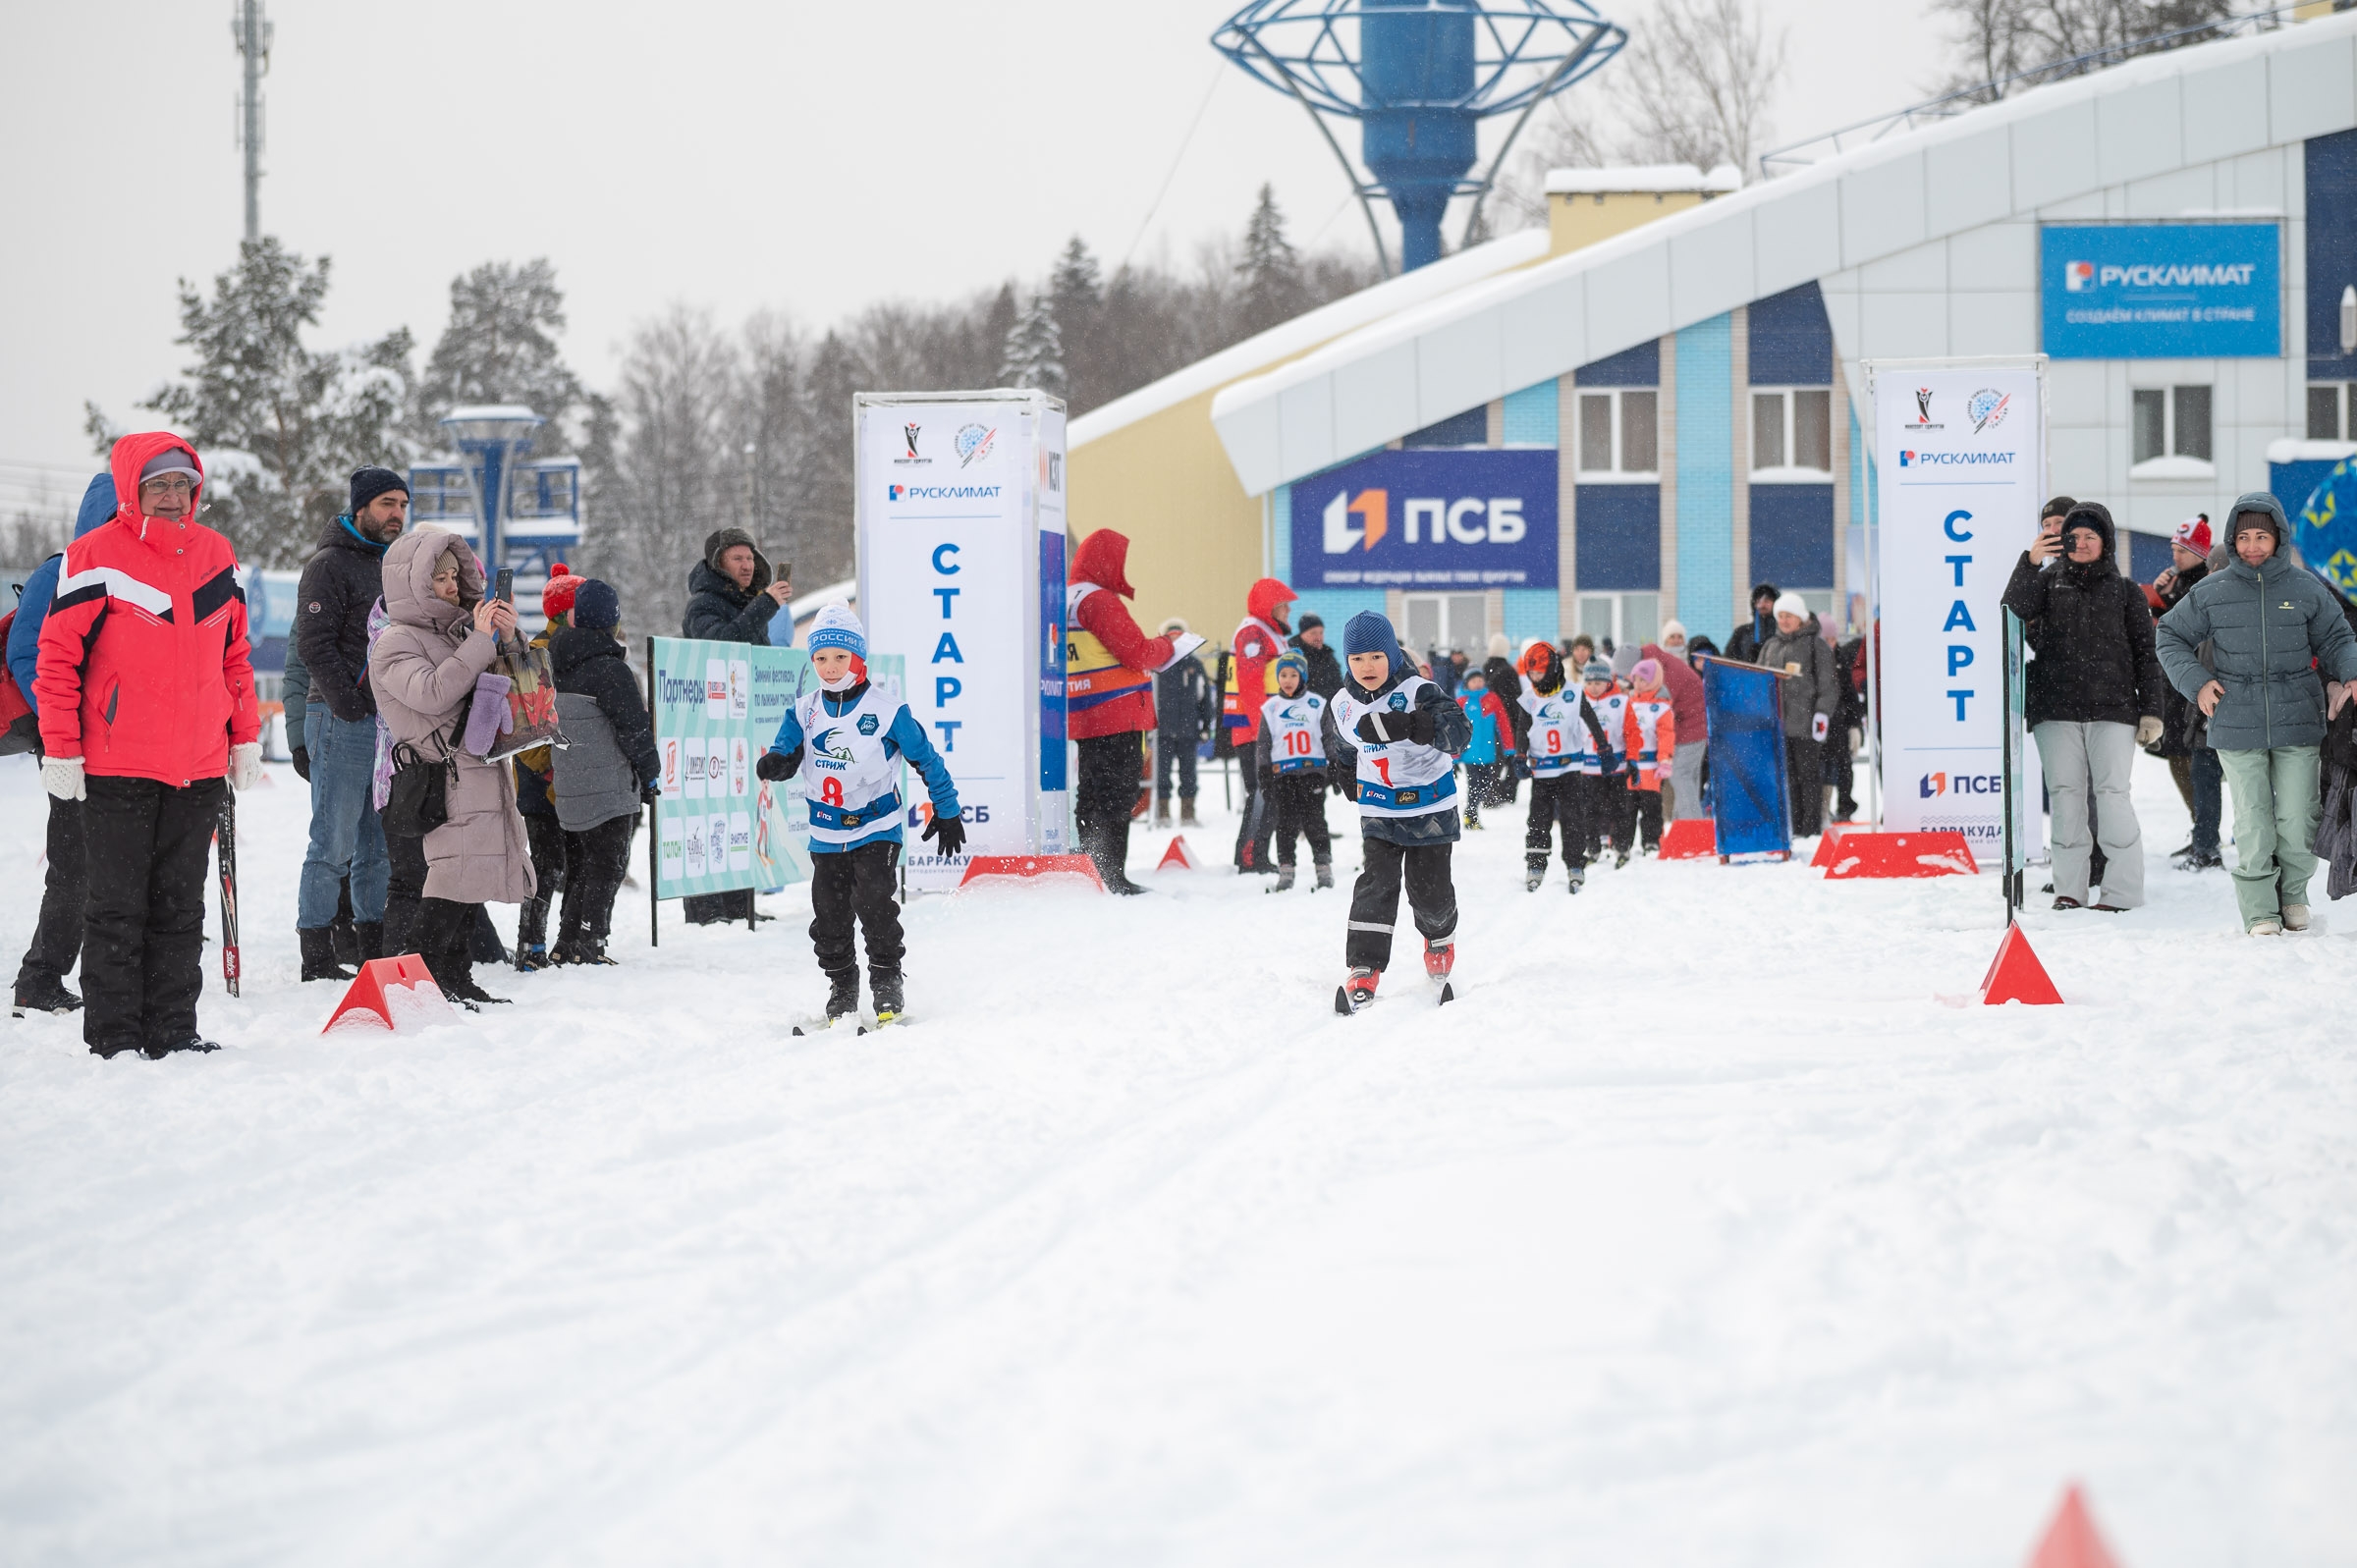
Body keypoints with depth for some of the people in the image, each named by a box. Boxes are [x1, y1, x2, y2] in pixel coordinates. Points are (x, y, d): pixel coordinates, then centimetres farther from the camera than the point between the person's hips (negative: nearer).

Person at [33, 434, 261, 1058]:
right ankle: (114, 1036, 6)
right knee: (118, 907, 0)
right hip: (116, 771, -5)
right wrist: (61, 749, -9)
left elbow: (234, 655, 18)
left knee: (180, 906, 9)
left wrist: (245, 737, 15)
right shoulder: (96, 557, -7)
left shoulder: (216, 555, 10)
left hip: (200, 771, 5)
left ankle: (173, 1030, 15)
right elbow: (57, 657, -7)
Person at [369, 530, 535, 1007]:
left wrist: (509, 638, 3)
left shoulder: (458, 630, 17)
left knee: (469, 885, 10)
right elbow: (431, 692, -22)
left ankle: (458, 980, 16)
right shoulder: (395, 642, -5)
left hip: (480, 772, 8)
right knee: (445, 885, -14)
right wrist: (481, 641, -19)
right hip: (436, 786, -8)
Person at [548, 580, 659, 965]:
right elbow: (635, 727, -13)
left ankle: (568, 945, 17)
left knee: (580, 867, 17)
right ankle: (586, 947, -7)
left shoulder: (558, 665, 8)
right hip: (609, 787, -8)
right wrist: (650, 774, -1)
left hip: (568, 788, 8)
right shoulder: (609, 669, -16)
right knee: (606, 868, -2)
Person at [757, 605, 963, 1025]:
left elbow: (927, 761, -1)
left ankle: (887, 984, -4)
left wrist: (947, 813, 2)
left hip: (877, 828, -4)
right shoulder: (803, 712, 2)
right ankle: (841, 990, 19)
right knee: (830, 915, 4)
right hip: (826, 833, 4)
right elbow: (787, 753, -4)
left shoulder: (887, 711, -8)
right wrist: (774, 763, -29)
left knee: (875, 902, -17)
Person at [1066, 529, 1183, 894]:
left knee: (1092, 796, 14)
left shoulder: (1065, 599, 16)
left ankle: (1088, 873, 18)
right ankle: (1111, 877, -12)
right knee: (1116, 796, -8)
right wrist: (1169, 649, 0)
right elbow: (1137, 651, -17)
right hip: (1117, 716, -9)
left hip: (1082, 720, 9)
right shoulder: (1099, 600, -14)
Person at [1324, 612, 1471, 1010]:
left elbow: (1459, 731, -36)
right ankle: (1363, 970, -15)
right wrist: (1348, 778, 15)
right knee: (1375, 884, -13)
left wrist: (1407, 725, -48)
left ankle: (1440, 937, 36)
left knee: (1429, 889, 2)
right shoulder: (1343, 707, -1)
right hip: (1378, 811, 3)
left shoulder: (1418, 692, -18)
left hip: (1430, 809, -3)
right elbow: (1340, 748, 24)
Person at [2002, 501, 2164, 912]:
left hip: (2112, 709, -1)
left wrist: (2151, 711, 3)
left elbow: (2145, 654, 11)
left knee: (2112, 793, -8)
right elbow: (2015, 610, -6)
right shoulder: (2048, 582, 13)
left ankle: (2122, 889, -5)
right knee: (2065, 793, 1)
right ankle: (2069, 886, 6)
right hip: (2055, 710, 2)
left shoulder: (2126, 592, 12)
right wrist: (2030, 563, -20)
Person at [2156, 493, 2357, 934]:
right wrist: (2196, 682, 2)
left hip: (2298, 723, 0)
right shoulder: (2210, 593, 4)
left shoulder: (2306, 589, 3)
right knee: (2253, 823, -3)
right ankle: (2260, 911, 4)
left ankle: (2293, 895, 22)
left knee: (2297, 821, 0)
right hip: (2237, 727, 0)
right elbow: (2172, 638, 15)